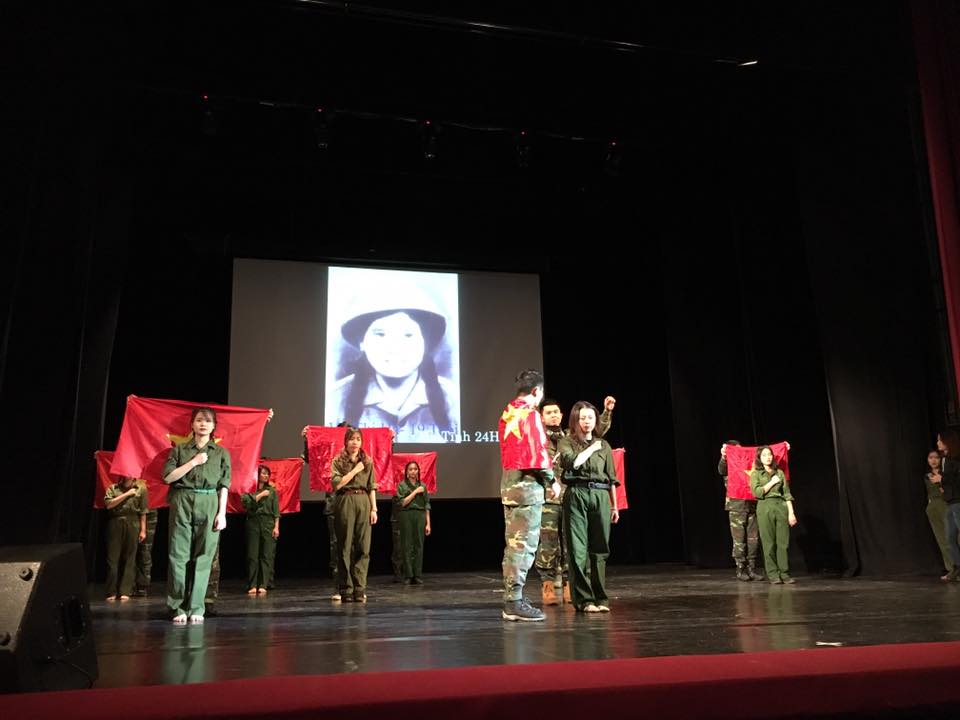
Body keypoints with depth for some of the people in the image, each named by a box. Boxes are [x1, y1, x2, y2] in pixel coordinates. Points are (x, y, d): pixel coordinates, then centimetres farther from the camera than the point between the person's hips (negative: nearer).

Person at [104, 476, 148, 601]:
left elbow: (143, 512, 5)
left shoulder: (141, 489, 9)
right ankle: (111, 592, 6)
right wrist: (126, 494, -6)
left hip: (132, 524, 0)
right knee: (112, 558, -1)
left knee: (130, 559, -1)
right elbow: (108, 504, -5)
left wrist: (143, 530, 1)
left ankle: (125, 592, 4)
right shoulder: (113, 488, 11)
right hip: (115, 524, 0)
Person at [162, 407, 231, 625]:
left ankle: (196, 609, 6)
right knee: (178, 555, -1)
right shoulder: (179, 450, 10)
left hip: (209, 505, 0)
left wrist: (222, 513, -2)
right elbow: (168, 477, 0)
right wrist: (194, 462, -6)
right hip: (182, 503, 0)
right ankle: (179, 608, 7)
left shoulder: (222, 453, 10)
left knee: (203, 557, -1)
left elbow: (224, 485, 6)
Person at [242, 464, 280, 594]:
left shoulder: (272, 491, 12)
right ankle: (252, 586, 3)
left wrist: (276, 526, -1)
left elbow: (276, 511, 8)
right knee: (252, 555, -2)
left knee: (266, 555, -3)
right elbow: (246, 503, -9)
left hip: (268, 523, 1)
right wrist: (261, 495, -6)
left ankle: (263, 585, -2)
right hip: (253, 522, -1)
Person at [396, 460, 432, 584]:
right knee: (407, 546, -1)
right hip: (407, 516, -2)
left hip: (420, 516, 2)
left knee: (419, 546, 1)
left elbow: (427, 506, 10)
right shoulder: (402, 485, 4)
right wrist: (415, 492, -9)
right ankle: (408, 576, 5)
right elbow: (402, 503, -6)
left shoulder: (423, 486, 12)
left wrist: (428, 523, 5)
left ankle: (418, 576, 6)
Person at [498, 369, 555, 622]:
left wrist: (546, 464, 23)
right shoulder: (530, 414, -13)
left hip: (508, 481, 9)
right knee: (524, 544, -5)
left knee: (512, 543, 13)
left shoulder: (507, 413, 12)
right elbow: (538, 452, -16)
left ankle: (511, 599, 19)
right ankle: (515, 602, -3)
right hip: (527, 482, -9)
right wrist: (551, 478, -2)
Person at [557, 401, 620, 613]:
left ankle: (599, 597, 13)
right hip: (576, 495, -3)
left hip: (601, 497, 3)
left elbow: (611, 478, 16)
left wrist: (614, 506, 13)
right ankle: (583, 599, 2)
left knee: (599, 549, 5)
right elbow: (573, 462, -14)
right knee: (578, 549, -4)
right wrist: (591, 448, -2)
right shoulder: (567, 442, 7)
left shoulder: (604, 445, 16)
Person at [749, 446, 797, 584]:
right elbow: (757, 492, -8)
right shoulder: (756, 474, 6)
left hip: (781, 506, 3)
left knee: (783, 542, -1)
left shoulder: (780, 473, 15)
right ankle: (772, 574, 3)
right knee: (769, 543, -2)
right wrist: (772, 482, -3)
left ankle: (784, 573, 4)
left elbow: (787, 494, 11)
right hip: (765, 507, -3)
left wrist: (791, 512, 3)